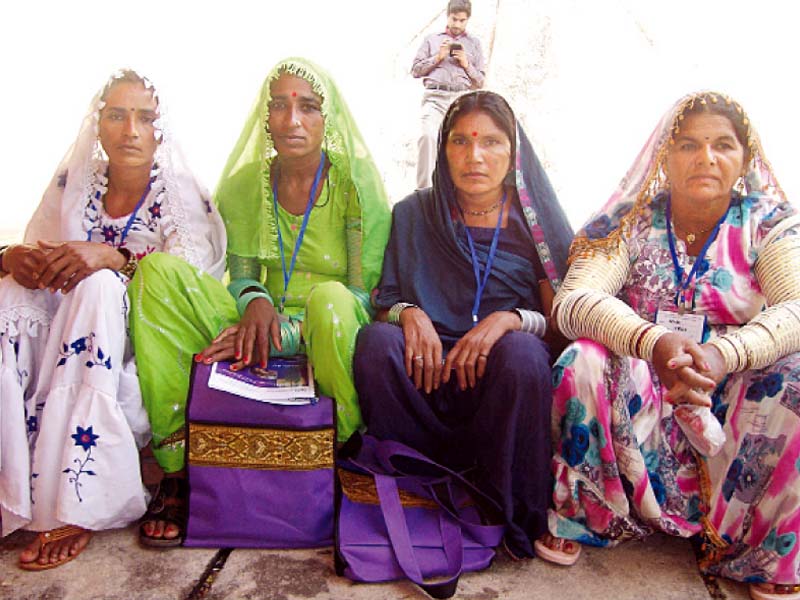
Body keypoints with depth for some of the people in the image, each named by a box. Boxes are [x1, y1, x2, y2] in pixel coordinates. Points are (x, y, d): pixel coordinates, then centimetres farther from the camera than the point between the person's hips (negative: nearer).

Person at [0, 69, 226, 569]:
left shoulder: (179, 191, -3)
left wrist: (113, 257, -34)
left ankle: (75, 504, -33)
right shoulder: (74, 182, 8)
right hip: (69, 332, 4)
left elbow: (190, 267, -18)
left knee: (96, 285, -32)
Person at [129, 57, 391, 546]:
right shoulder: (244, 184, 6)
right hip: (263, 325, 4)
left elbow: (366, 294, -10)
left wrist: (284, 332, -22)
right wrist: (255, 301, -15)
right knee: (160, 271, -16)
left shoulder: (355, 183, -7)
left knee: (330, 298, -40)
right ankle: (177, 466, -16)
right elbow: (241, 274, 11)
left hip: (332, 337, -4)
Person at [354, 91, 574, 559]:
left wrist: (510, 319, -19)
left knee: (522, 351, -34)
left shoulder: (533, 222, 5)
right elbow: (384, 302, 8)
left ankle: (512, 516, -16)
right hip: (426, 376, 1)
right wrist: (408, 314, -15)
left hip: (504, 379, -1)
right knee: (377, 341, -29)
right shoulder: (414, 215, 9)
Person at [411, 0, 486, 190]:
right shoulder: (432, 39, 21)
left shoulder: (474, 43, 23)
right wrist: (438, 57, 3)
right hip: (435, 97, -2)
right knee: (428, 136, -25)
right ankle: (423, 190, -28)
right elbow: (416, 70, 15)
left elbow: (480, 82, 20)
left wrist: (466, 64, 3)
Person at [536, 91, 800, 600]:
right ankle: (578, 515, -6)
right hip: (642, 393, 0)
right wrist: (654, 342, -37)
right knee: (586, 360, -29)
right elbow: (572, 302, -18)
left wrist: (724, 354, -38)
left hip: (738, 397, 1)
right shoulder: (631, 221, -2)